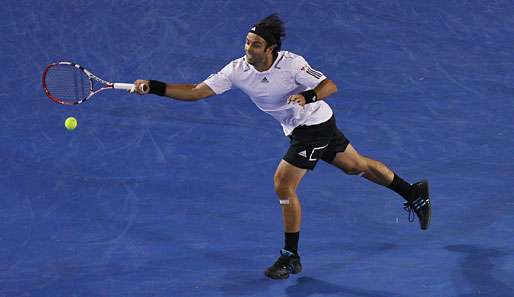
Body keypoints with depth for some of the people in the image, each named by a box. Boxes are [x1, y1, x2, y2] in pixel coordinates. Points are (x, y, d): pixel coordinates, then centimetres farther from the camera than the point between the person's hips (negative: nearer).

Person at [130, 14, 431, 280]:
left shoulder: (291, 63, -27)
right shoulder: (238, 70, -12)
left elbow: (330, 86, -22)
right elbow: (196, 92, -14)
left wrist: (307, 96, -41)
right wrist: (154, 87, -24)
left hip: (315, 124, -7)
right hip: (299, 129, 7)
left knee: (284, 184, -12)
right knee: (357, 165, 20)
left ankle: (291, 258, 2)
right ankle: (415, 194, 38)